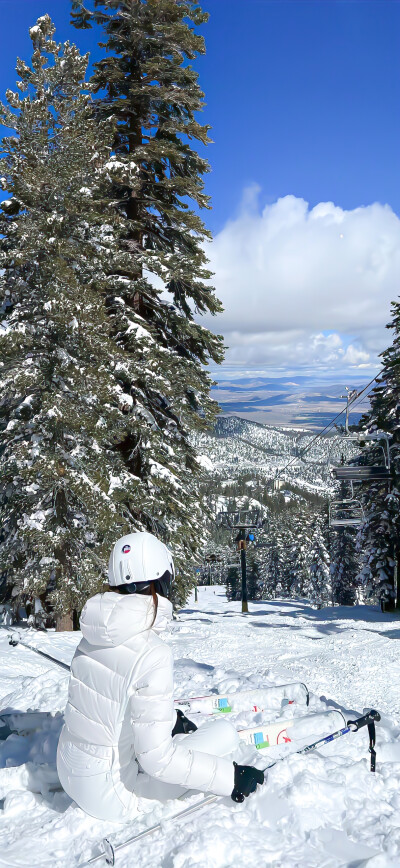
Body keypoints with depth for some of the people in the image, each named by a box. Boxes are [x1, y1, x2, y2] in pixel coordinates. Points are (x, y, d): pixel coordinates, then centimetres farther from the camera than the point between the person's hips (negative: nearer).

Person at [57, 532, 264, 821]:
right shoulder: (154, 654, -27)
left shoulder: (94, 634, -4)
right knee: (226, 732, 2)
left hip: (69, 772, 8)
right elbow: (155, 758, -26)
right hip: (110, 795, -7)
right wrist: (230, 777, -17)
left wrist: (170, 717, 22)